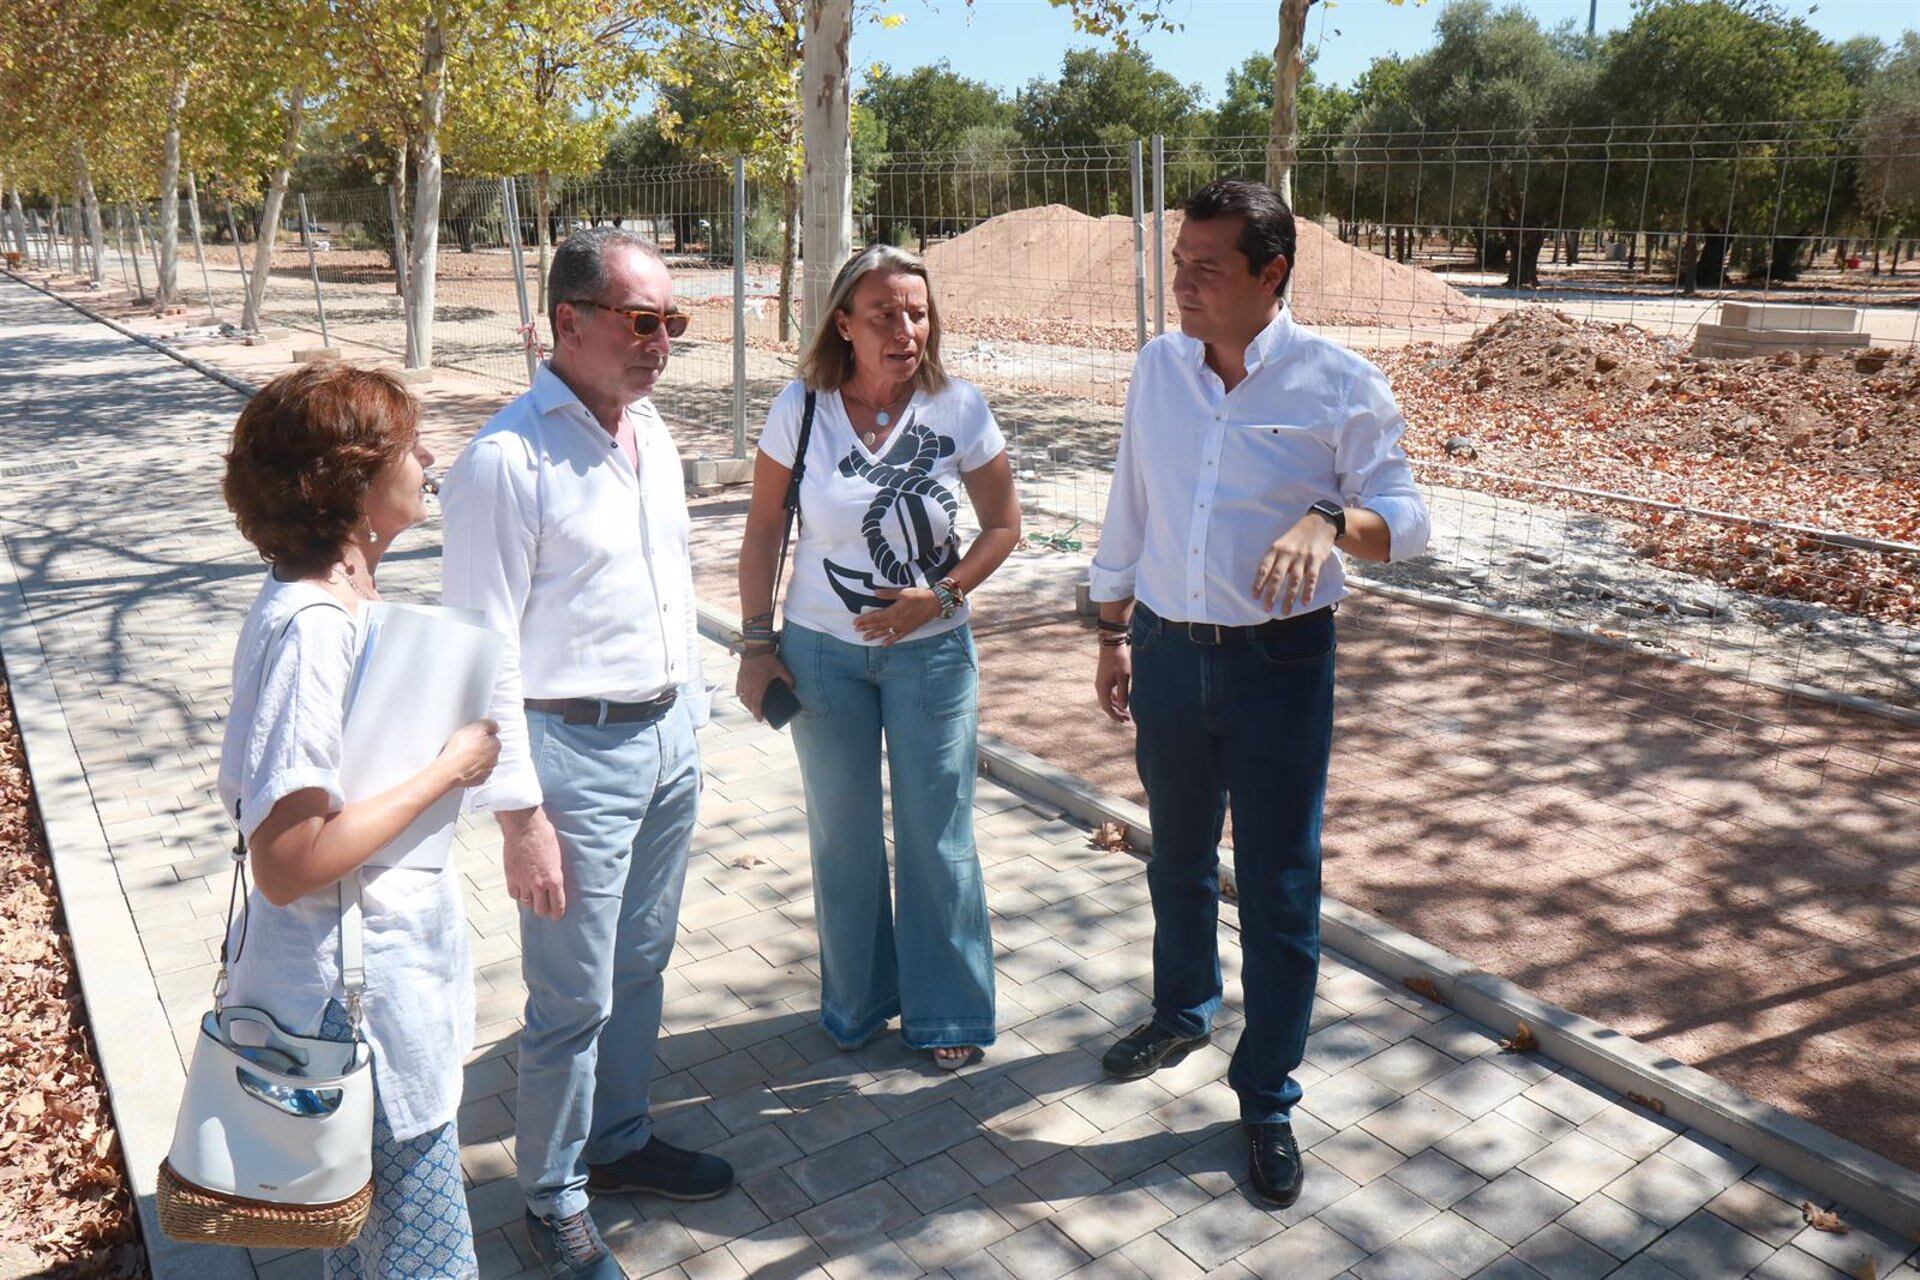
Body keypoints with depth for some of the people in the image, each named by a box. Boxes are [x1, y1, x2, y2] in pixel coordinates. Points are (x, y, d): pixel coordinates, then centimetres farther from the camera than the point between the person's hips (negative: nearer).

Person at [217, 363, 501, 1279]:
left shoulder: (343, 597, 4)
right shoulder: (309, 629, -26)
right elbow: (287, 861, -29)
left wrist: (455, 747, 5)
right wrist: (448, 772, -21)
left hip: (390, 970, 9)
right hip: (361, 1002, -9)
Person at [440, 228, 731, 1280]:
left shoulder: (652, 434, 7)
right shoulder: (507, 459, -17)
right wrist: (519, 814, -17)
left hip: (669, 737, 7)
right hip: (575, 750, -7)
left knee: (641, 967, 20)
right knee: (574, 1000, 5)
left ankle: (620, 1139, 41)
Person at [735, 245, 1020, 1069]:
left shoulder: (959, 411, -9)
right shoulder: (801, 409, -8)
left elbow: (1003, 525, 0)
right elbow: (763, 532, 0)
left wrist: (942, 597, -13)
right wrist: (756, 644, -1)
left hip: (931, 650, -1)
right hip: (822, 651, 1)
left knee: (936, 837, 8)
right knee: (842, 837, 14)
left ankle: (948, 1011, 28)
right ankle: (857, 1001, 36)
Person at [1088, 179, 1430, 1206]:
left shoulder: (1340, 385, -10)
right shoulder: (1158, 368, 2)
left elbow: (1405, 518, -7)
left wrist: (1330, 521, -29)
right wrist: (1114, 632, 13)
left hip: (1279, 662, -4)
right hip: (1168, 651, 4)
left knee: (1280, 890, 4)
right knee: (1177, 859, 21)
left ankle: (1267, 1100, 22)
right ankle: (1183, 1010, 47)